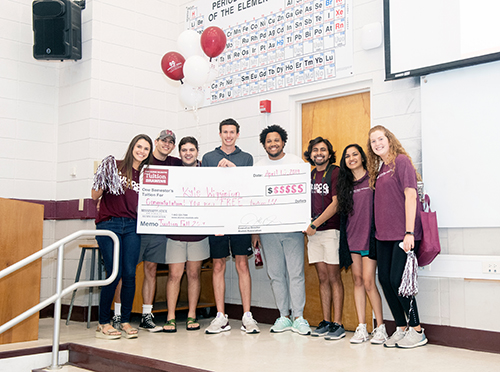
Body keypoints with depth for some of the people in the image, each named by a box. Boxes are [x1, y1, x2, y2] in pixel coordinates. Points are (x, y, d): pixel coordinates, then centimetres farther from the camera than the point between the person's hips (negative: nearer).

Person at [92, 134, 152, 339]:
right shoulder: (114, 167, 3)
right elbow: (95, 195, 4)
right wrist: (104, 179, -2)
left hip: (132, 227, 4)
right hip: (108, 225, -4)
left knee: (129, 274, -1)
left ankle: (125, 322, 11)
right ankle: (103, 324, 5)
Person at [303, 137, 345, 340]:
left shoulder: (335, 172, -4)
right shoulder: (310, 175, 15)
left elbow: (335, 204, -12)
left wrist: (315, 224, -12)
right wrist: (308, 226, 3)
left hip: (331, 229, -6)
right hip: (314, 232, 6)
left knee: (334, 277, -3)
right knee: (323, 278, 9)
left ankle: (338, 324, 2)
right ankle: (326, 322, 15)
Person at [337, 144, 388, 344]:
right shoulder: (345, 185, 14)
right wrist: (343, 242, 12)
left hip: (369, 238, -5)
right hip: (352, 239, 5)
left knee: (368, 282, -8)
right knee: (357, 281, 5)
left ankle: (380, 328, 4)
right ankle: (361, 328, 10)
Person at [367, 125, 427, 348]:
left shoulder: (401, 160, -7)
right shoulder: (378, 168, 16)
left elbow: (410, 195, -14)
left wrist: (409, 232, -19)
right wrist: (378, 230, 10)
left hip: (402, 234, -8)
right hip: (384, 234, 8)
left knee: (397, 280, -8)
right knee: (384, 279, 7)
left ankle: (417, 330, 8)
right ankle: (401, 328, 20)